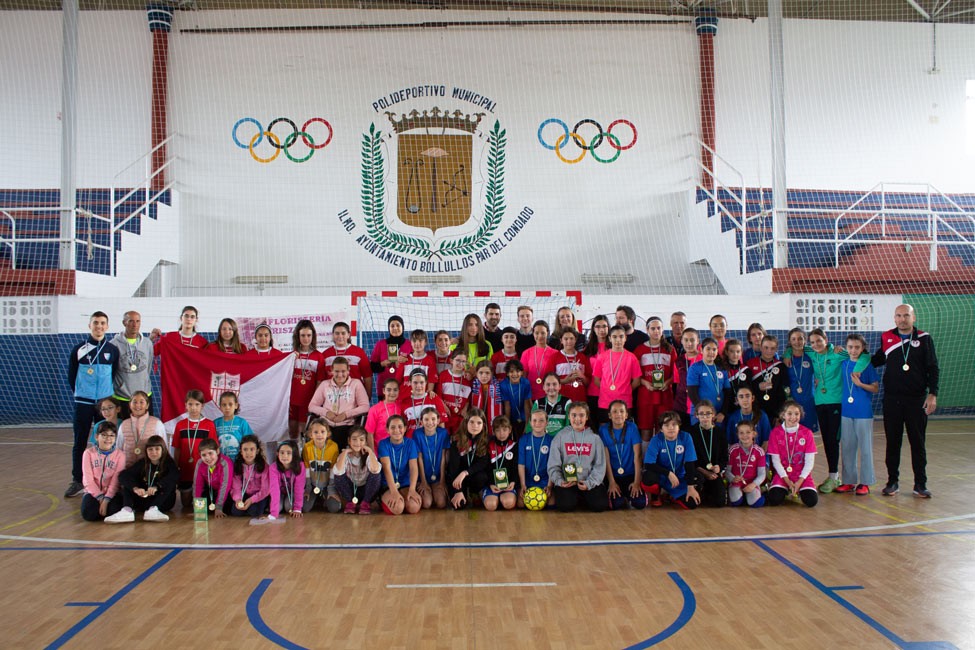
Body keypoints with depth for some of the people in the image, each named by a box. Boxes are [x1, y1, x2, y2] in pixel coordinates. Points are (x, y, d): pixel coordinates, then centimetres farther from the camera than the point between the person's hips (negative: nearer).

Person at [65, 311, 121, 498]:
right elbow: (71, 376, 8)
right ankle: (77, 481, 9)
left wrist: (108, 394, 6)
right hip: (83, 403, -1)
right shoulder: (78, 349, 1)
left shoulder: (113, 350, 4)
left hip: (105, 401, 1)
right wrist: (80, 393, 9)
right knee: (80, 442, 2)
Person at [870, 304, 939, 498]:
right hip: (892, 399, 2)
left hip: (917, 399, -1)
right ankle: (892, 481, 16)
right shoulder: (886, 338, 5)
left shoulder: (924, 339, 0)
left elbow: (933, 369, -1)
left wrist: (932, 394, -10)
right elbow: (878, 360, 19)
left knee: (918, 442, 3)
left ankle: (920, 484, 12)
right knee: (892, 442, 6)